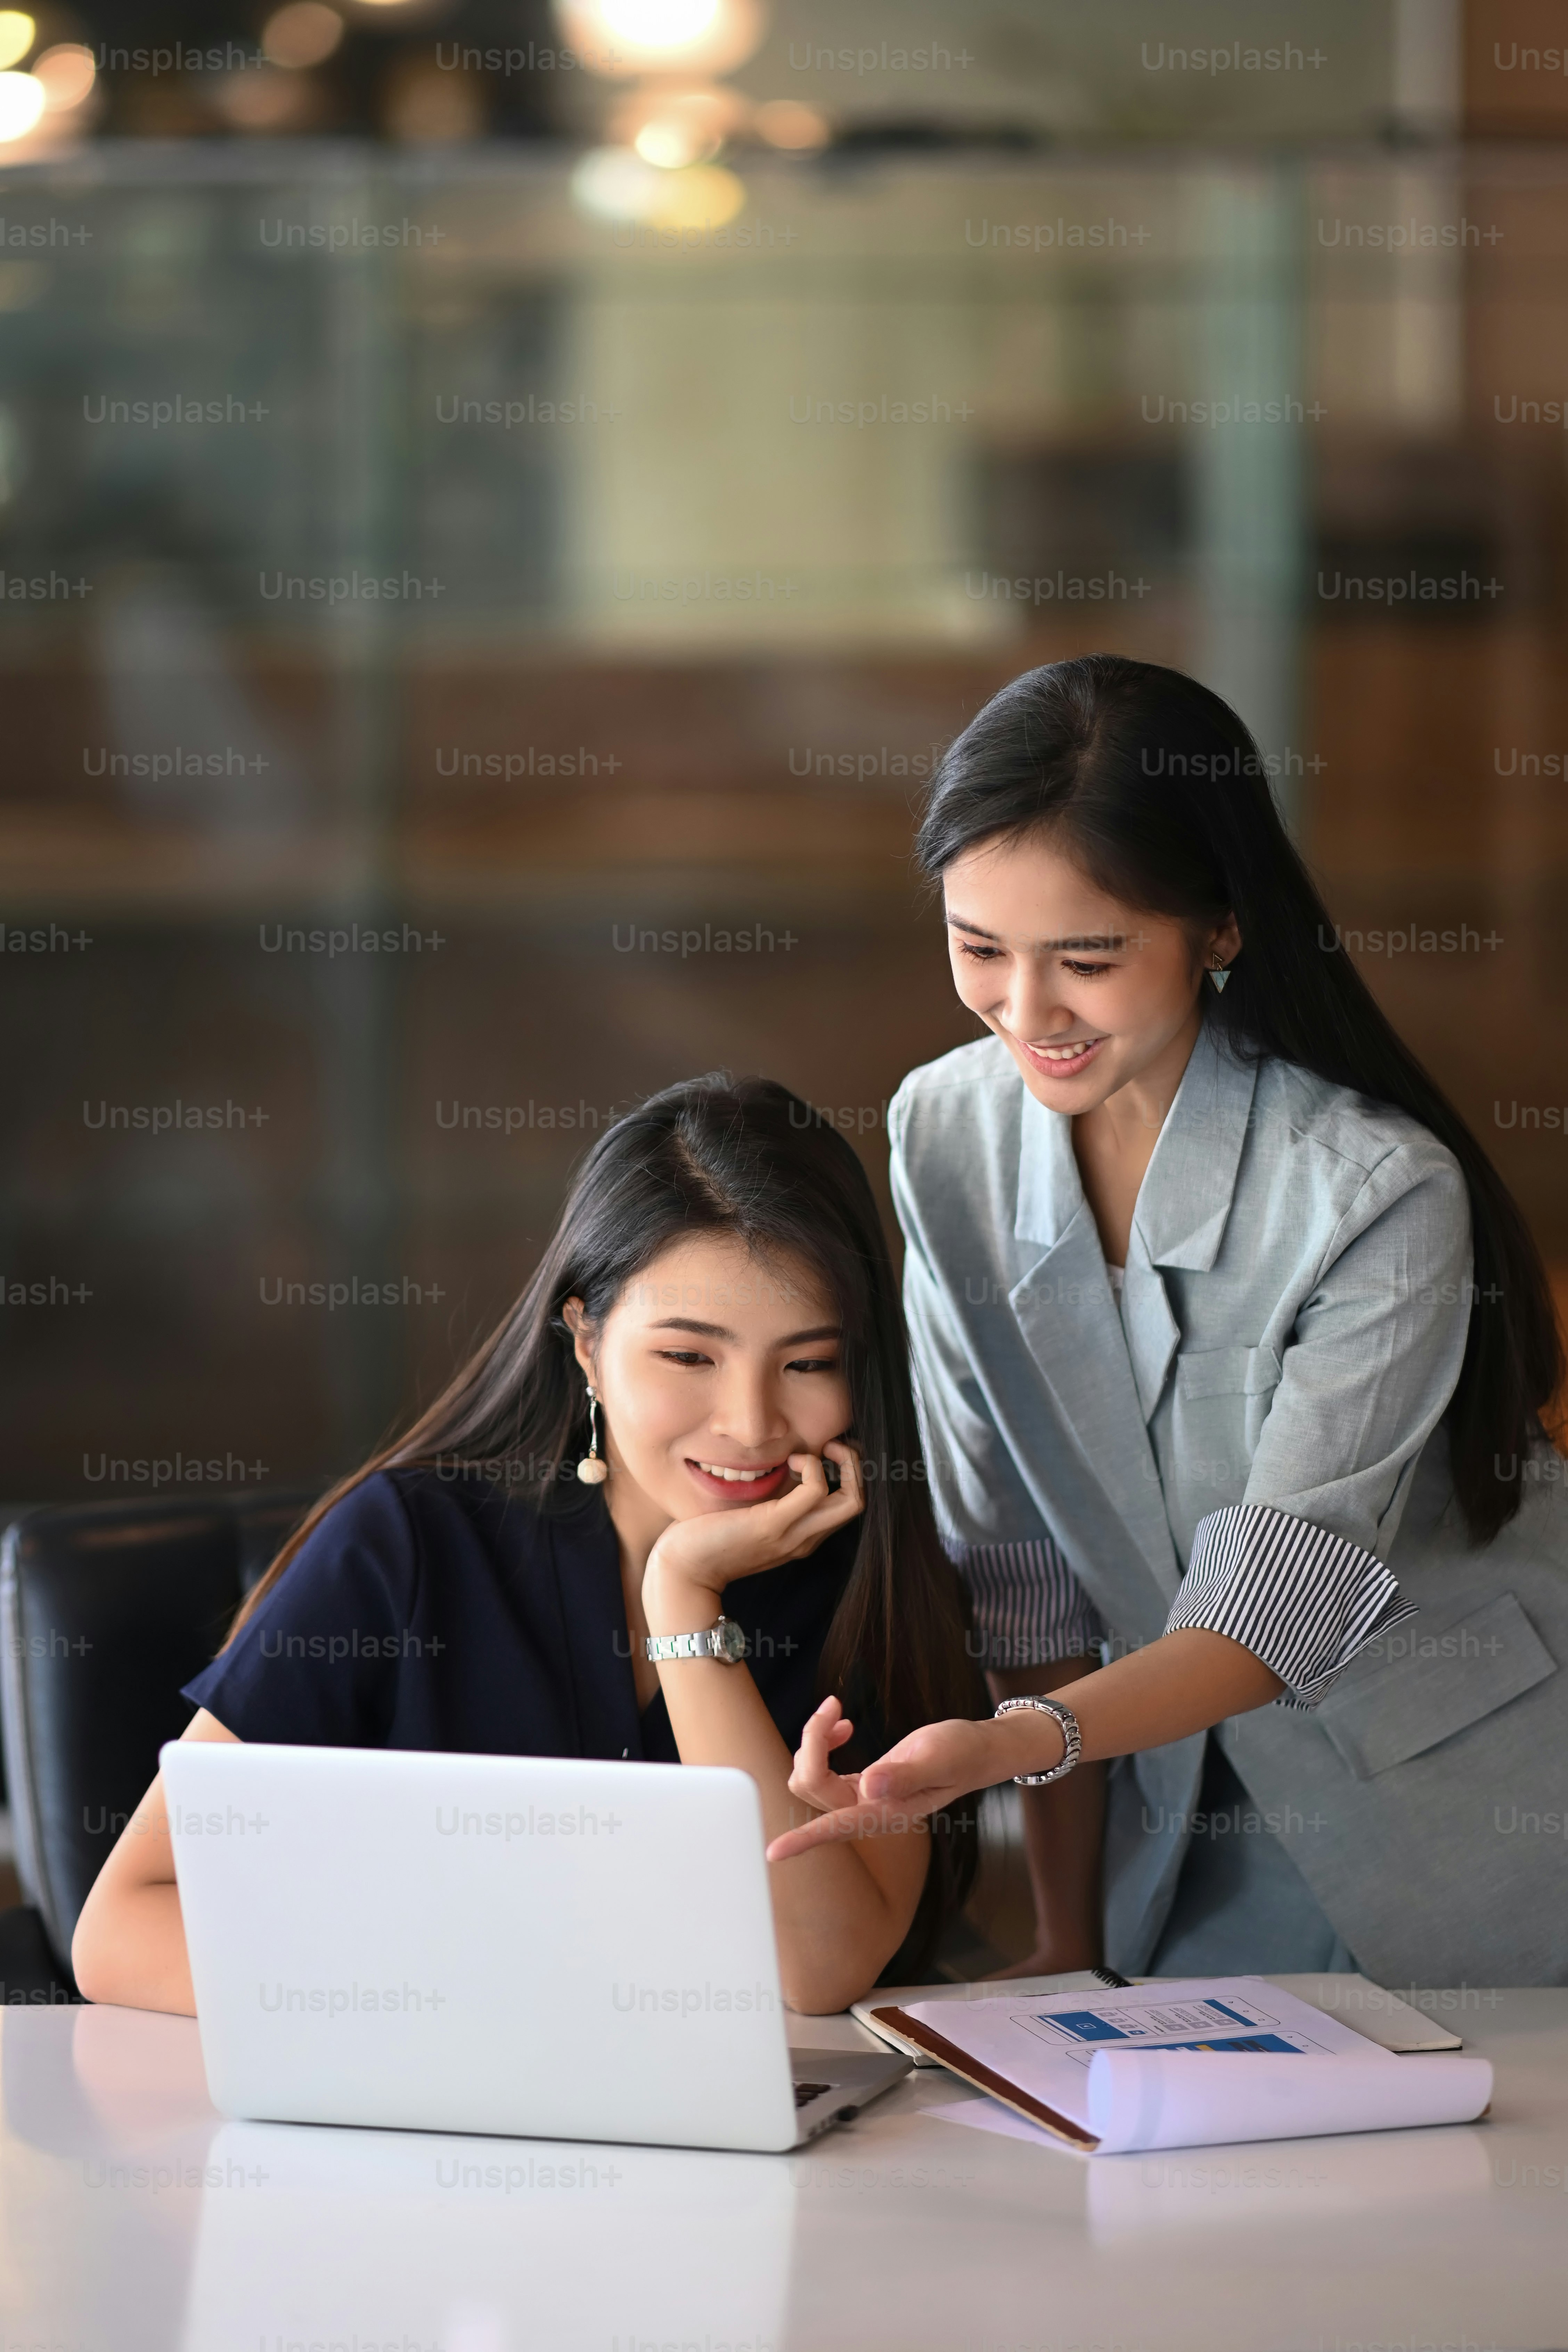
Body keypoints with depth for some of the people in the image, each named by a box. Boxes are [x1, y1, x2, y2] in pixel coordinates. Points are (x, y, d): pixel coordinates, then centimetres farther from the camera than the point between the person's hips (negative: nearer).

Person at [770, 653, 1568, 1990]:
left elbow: (1284, 1600, -26)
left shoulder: (1380, 1192, -24)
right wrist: (1070, 1942, -5)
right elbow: (1021, 1562, -5)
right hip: (1189, 1802, 4)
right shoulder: (950, 1135, -7)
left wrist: (1014, 1741, -43)